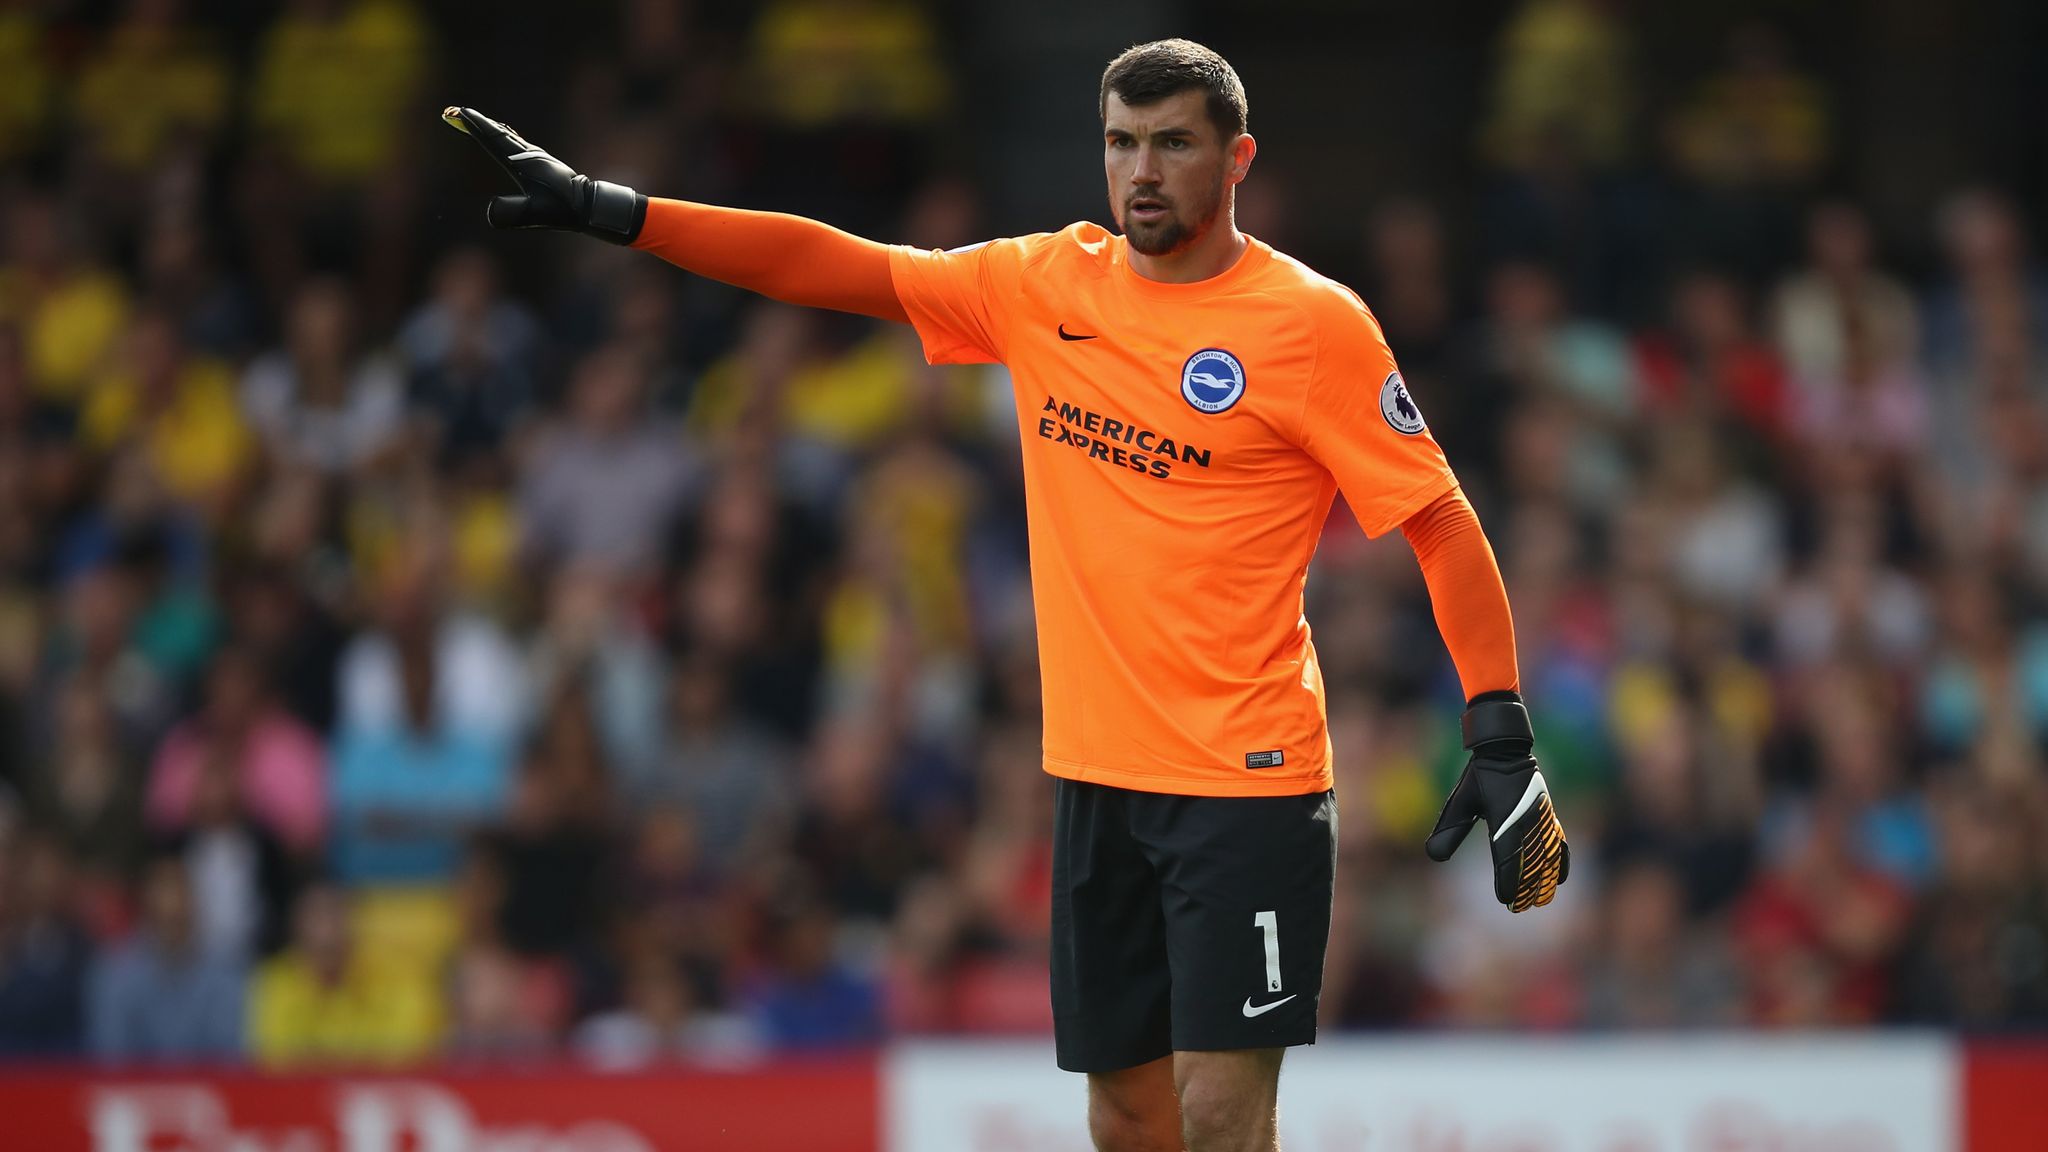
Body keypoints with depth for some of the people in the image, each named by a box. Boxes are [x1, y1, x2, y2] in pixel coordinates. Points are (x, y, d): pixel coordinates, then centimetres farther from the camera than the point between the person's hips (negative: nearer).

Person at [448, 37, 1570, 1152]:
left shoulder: (1312, 322, -8)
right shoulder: (1046, 285, 7)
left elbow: (1439, 524, -6)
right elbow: (831, 265, 11)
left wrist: (1501, 740, -13)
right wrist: (599, 208, 8)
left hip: (1247, 779, -5)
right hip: (1096, 770, 5)